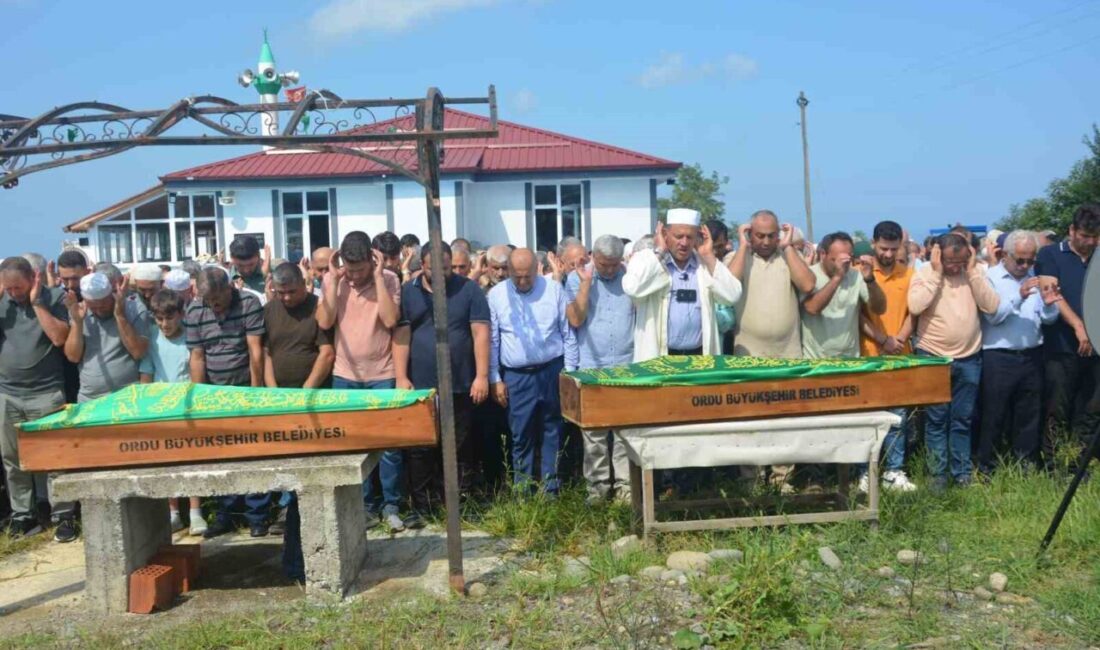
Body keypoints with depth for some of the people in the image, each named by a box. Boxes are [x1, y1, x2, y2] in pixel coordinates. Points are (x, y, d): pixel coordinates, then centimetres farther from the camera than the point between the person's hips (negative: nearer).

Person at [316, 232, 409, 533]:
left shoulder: (389, 279, -8)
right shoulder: (332, 280, -2)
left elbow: (390, 320, -20)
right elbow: (324, 322, -11)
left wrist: (378, 276, -20)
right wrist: (334, 280, -14)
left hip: (382, 375, -2)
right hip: (345, 375, 2)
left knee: (389, 443, 1)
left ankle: (391, 505, 14)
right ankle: (366, 505, 21)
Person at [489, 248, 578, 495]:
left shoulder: (554, 289, -1)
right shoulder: (496, 295, 0)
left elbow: (568, 334, 3)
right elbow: (492, 341, 3)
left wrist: (570, 373, 1)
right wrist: (495, 379, 1)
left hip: (552, 372, 0)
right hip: (516, 377, 0)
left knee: (552, 432, 8)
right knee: (521, 436, 5)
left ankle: (551, 490, 18)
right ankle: (522, 493, 15)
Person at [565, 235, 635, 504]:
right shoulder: (576, 279, 0)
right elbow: (576, 319, -11)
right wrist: (586, 282, -14)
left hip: (627, 366, 1)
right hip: (591, 368, -1)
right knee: (594, 432, 3)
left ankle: (624, 482, 12)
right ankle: (598, 485, 13)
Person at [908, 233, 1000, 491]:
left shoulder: (975, 274, 2)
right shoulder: (924, 274, -6)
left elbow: (992, 306, -9)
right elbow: (915, 306, -22)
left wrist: (973, 271, -12)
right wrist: (936, 273, -18)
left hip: (968, 359, 2)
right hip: (933, 358, -2)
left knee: (962, 419, 11)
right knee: (936, 419, 4)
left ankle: (962, 472, 20)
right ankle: (938, 474, 12)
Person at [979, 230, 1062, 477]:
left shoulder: (1036, 278, 10)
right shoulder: (989, 278, -5)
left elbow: (1048, 319, 8)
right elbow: (993, 316, -16)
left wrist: (1049, 304, -13)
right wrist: (1018, 297, -29)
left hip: (1031, 356, 5)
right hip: (998, 358, -5)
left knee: (1030, 415, 12)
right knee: (994, 415, 1)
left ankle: (1027, 464, 24)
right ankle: (985, 468, 10)